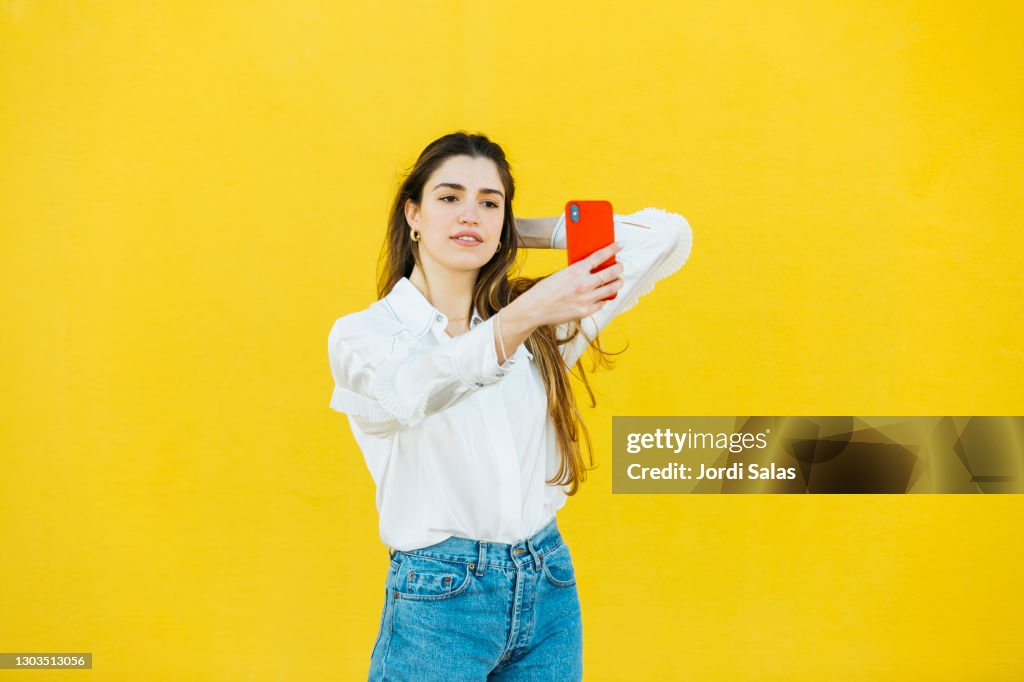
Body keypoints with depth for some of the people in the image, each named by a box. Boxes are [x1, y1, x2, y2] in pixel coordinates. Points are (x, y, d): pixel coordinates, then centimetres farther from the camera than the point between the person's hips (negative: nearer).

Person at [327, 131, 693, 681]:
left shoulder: (540, 325, 8)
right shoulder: (360, 335, -4)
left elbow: (669, 236, 10)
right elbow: (409, 391, -27)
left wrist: (530, 233, 7)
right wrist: (520, 320, -41)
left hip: (548, 591, 4)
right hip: (439, 596, -4)